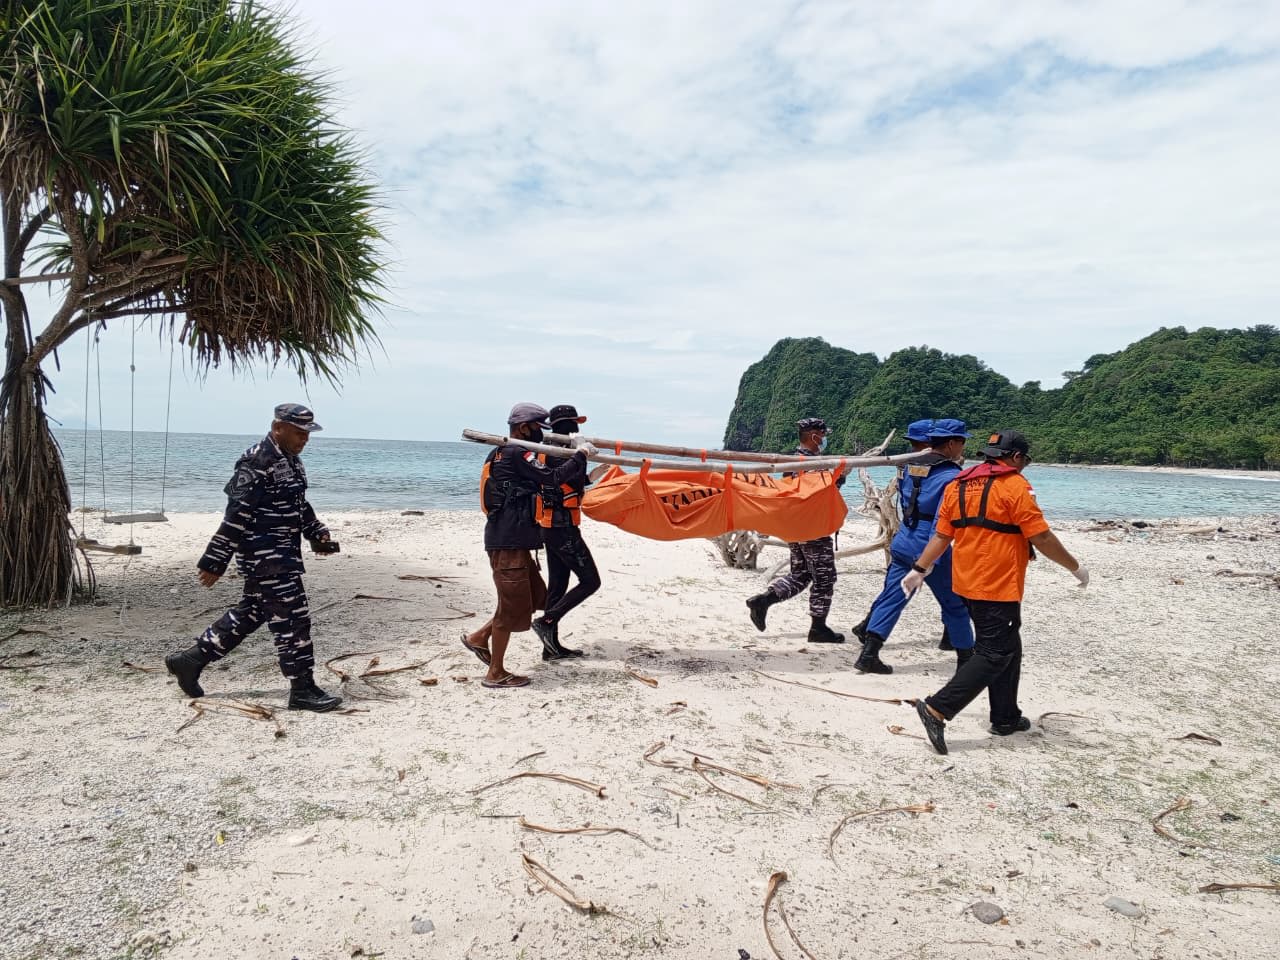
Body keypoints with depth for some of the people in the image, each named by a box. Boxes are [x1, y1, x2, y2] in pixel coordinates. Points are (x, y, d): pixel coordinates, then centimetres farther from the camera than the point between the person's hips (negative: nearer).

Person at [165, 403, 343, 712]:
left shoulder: (291, 460, 14)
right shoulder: (256, 462, -18)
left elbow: (298, 504, 26)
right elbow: (236, 515, -20)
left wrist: (317, 533, 13)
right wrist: (214, 563, -20)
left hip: (283, 554, 10)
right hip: (264, 556, -10)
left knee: (249, 614, 19)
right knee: (292, 618, -7)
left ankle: (190, 660, 31)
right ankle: (302, 690, 1)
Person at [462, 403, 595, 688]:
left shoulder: (502, 454, 19)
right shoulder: (517, 453, -14)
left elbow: (537, 482, 20)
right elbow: (552, 478, -20)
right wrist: (581, 455, -9)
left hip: (512, 540, 11)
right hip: (509, 543, -11)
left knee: (535, 597, 17)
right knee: (512, 605, -2)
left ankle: (479, 638, 23)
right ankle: (496, 673, 9)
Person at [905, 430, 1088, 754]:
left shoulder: (959, 485, 11)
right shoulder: (1014, 486, -10)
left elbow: (942, 535, 10)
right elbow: (1041, 537, -12)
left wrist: (919, 569, 14)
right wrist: (1075, 567, 0)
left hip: (968, 582, 8)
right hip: (998, 586, -8)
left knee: (1007, 648, 20)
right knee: (994, 654, -4)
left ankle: (1006, 718, 28)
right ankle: (937, 708, -13)